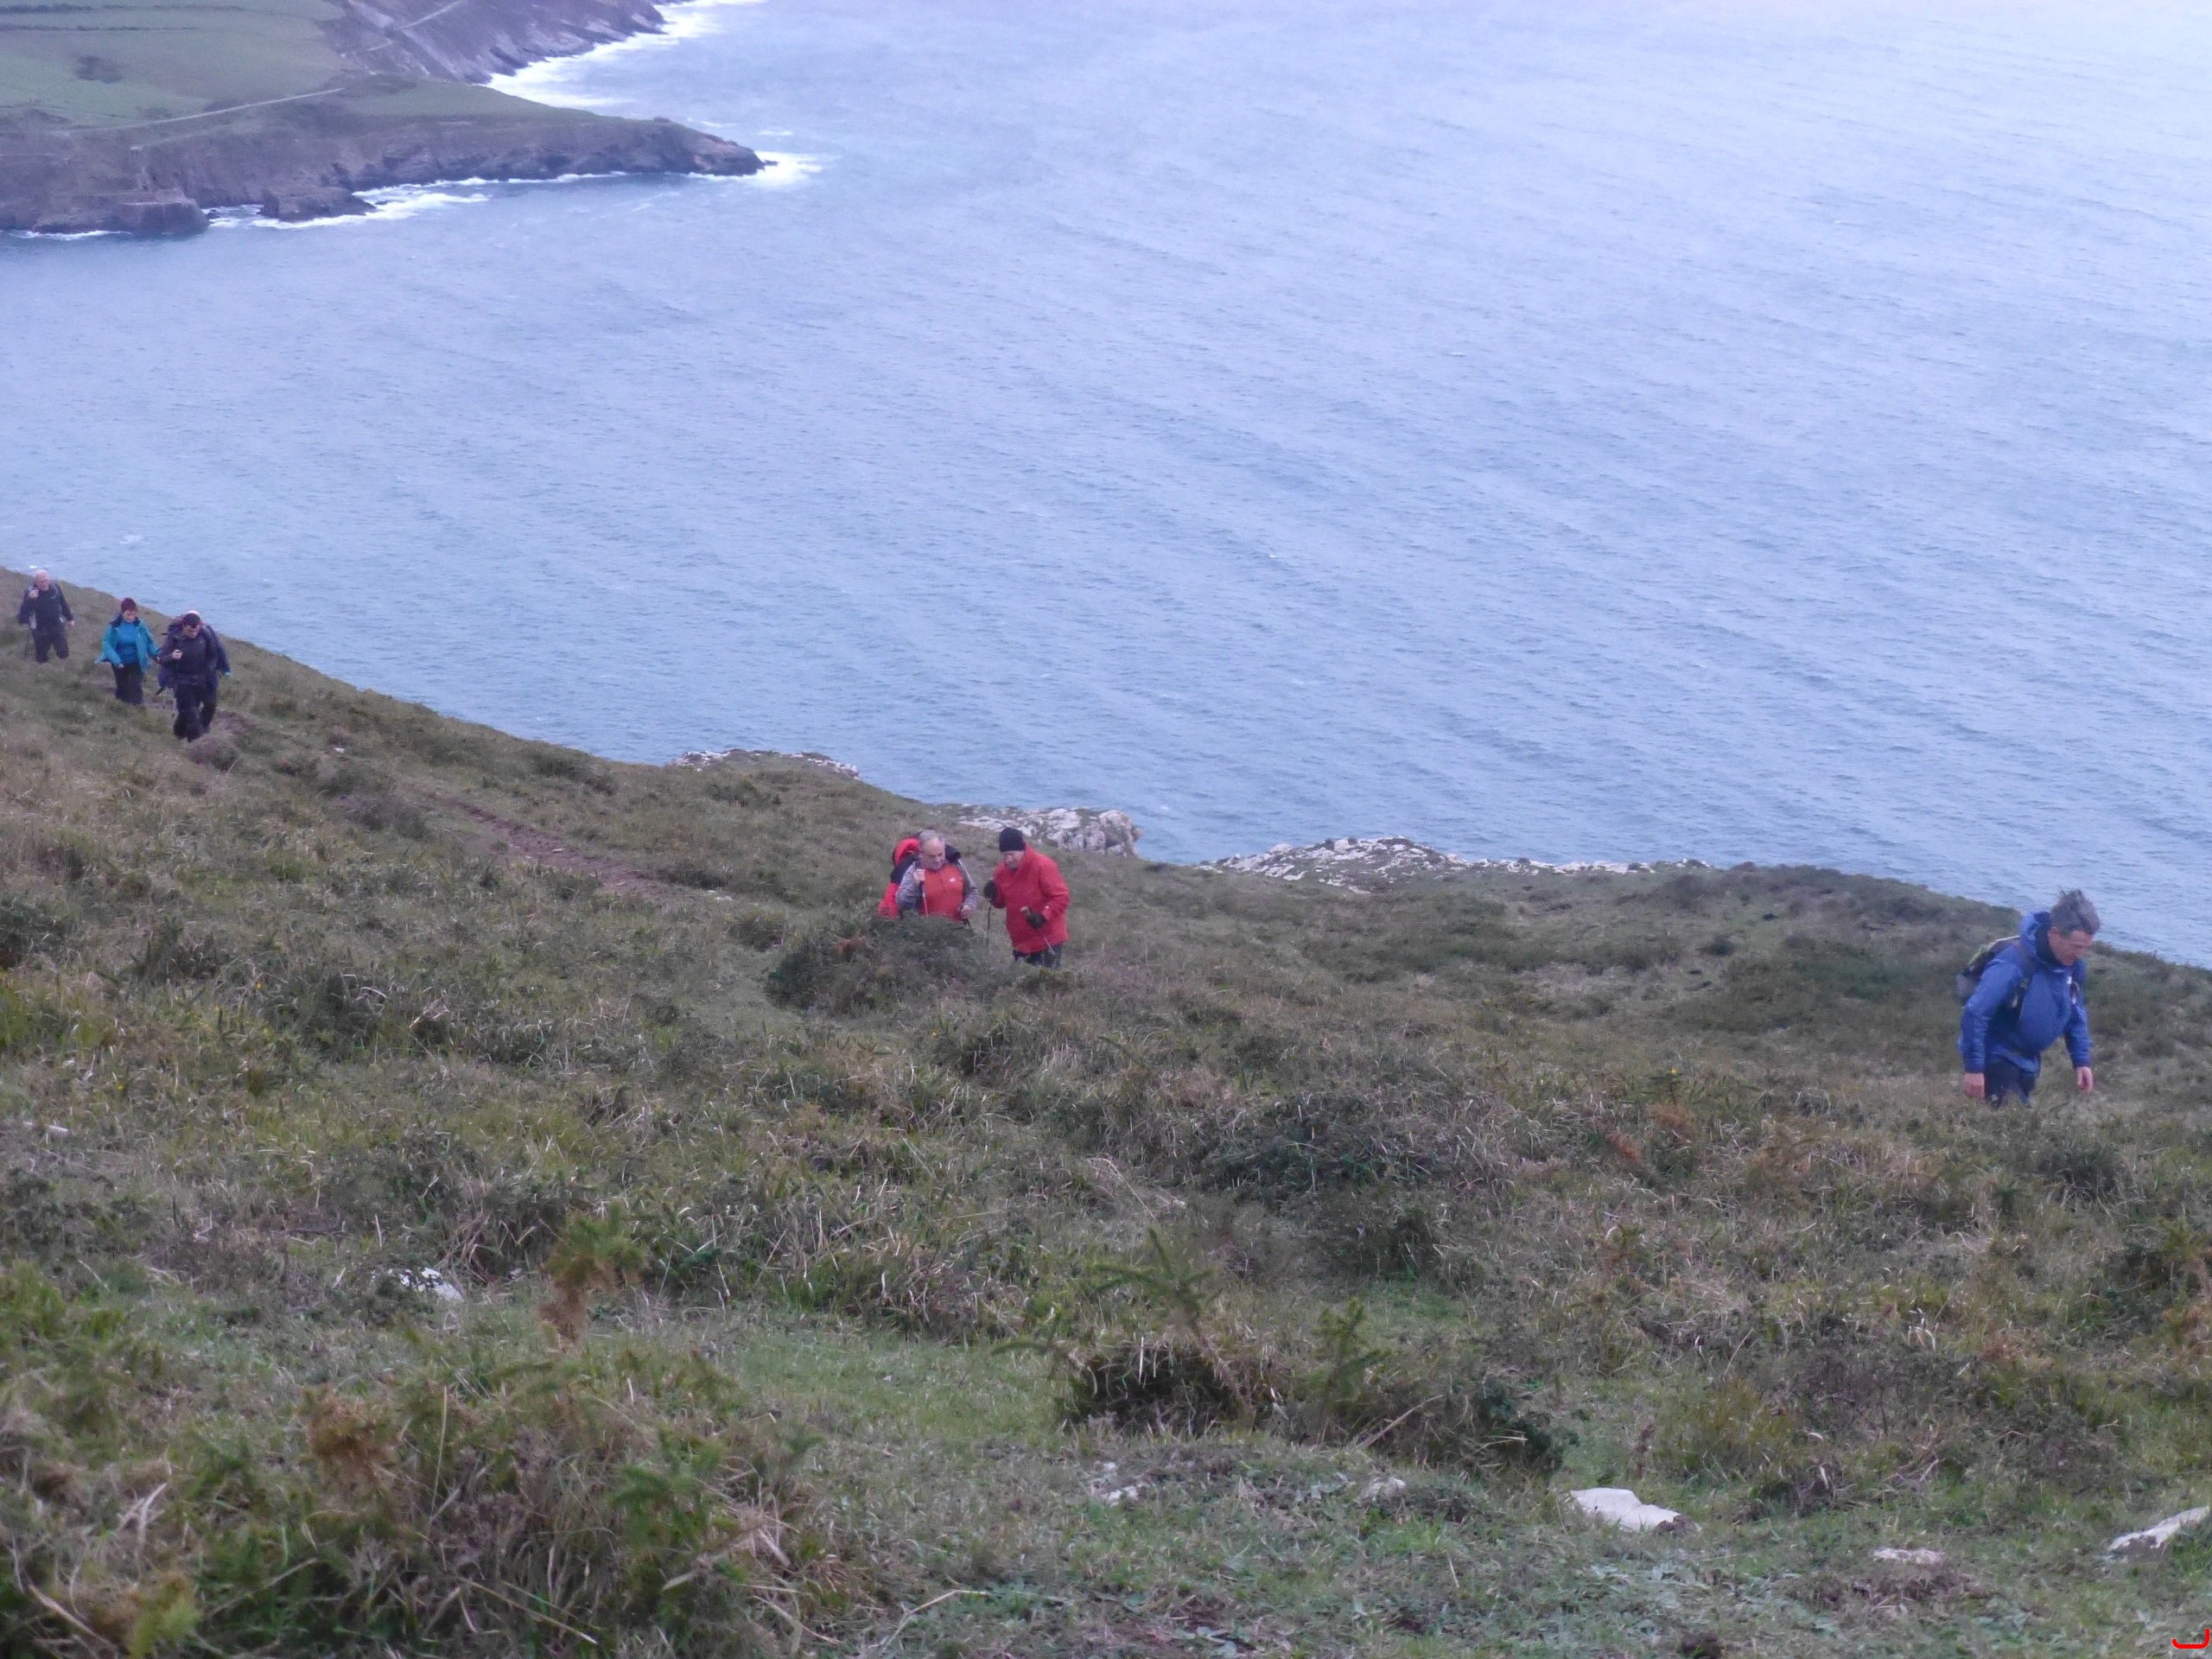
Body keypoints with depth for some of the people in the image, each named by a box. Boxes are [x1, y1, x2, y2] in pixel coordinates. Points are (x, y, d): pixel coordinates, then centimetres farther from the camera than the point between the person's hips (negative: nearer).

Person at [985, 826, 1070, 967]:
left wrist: (1044, 916, -29)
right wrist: (994, 895, -7)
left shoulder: (1043, 866, -17)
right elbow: (1002, 901, 16)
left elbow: (1061, 897, -17)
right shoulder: (1003, 870, 4)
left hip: (1047, 939, -7)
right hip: (1021, 941, 7)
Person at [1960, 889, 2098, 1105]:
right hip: (1996, 1057, -8)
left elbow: (2076, 1015, 12)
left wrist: (2081, 1060, 7)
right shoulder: (2013, 966, -29)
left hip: (2028, 1060, 8)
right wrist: (1974, 1068, -25)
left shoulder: (2073, 967, -5)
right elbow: (1974, 1014, -28)